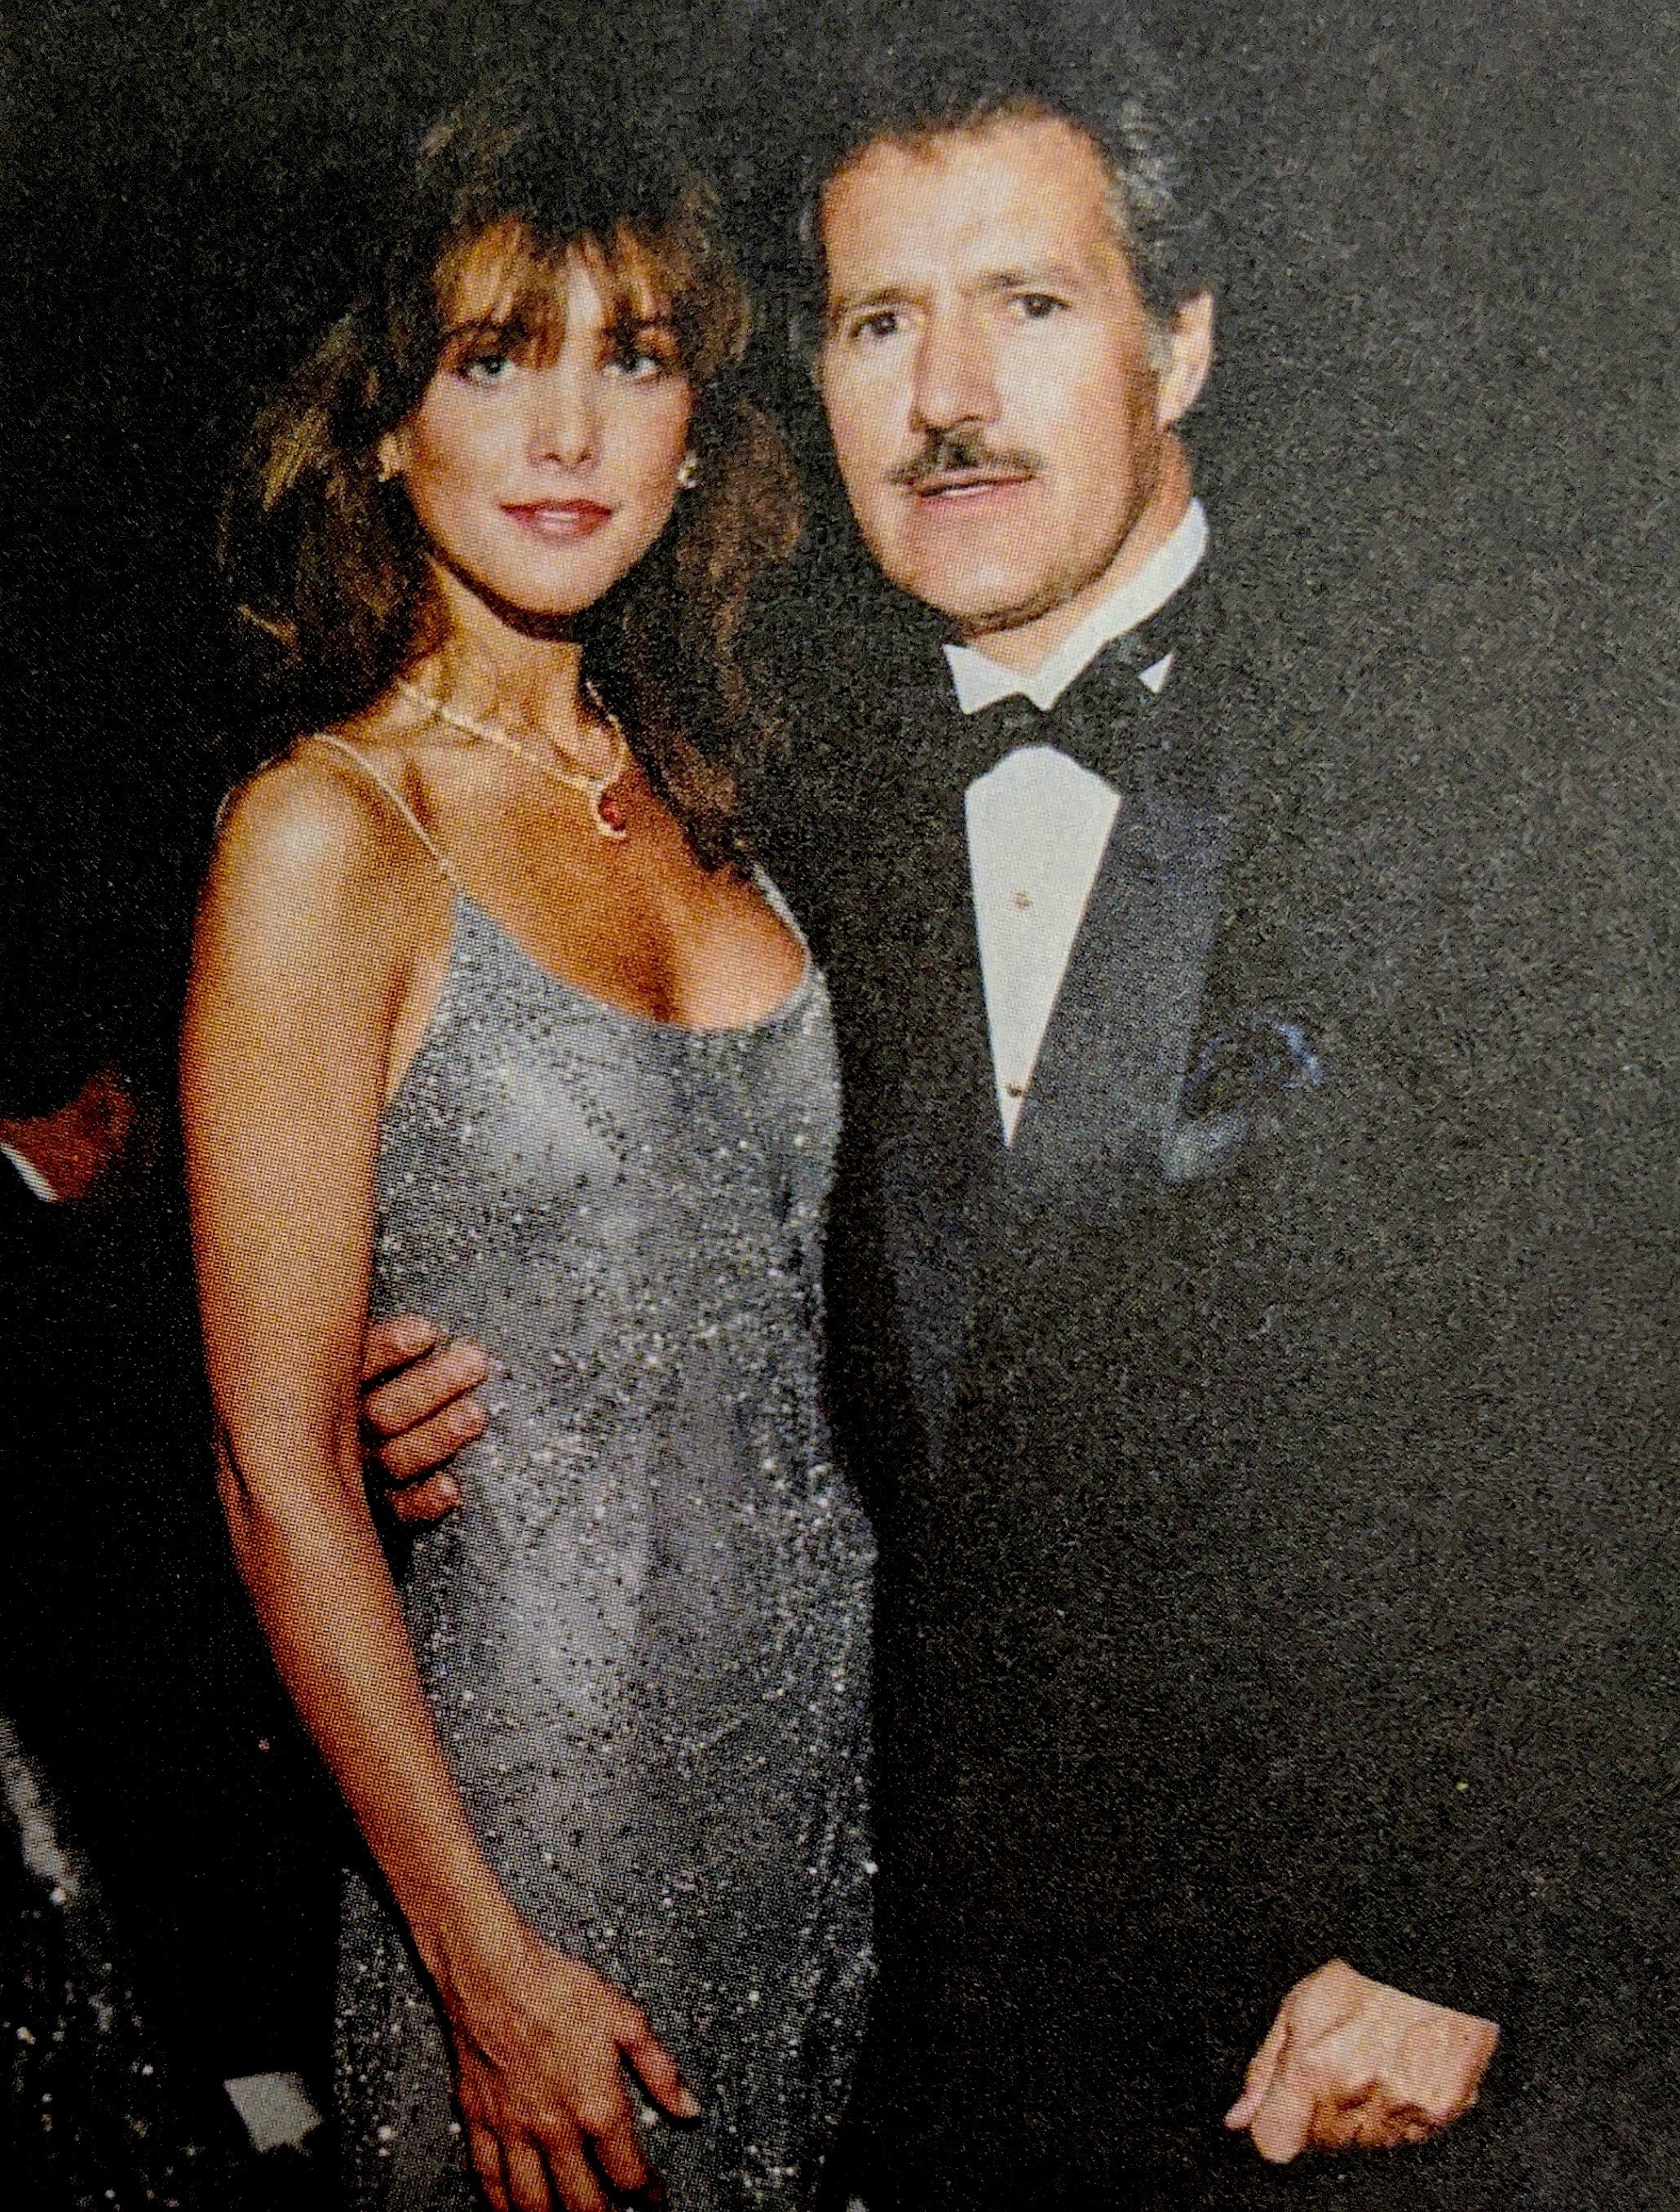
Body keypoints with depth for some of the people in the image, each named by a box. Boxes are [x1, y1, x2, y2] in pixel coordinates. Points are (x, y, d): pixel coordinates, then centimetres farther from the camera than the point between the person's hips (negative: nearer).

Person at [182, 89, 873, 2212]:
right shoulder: (323, 840, -17)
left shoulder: (683, 786, 3)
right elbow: (283, 1472, -17)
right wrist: (491, 1969, -15)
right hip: (539, 1738, -6)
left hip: (822, 1697, 6)